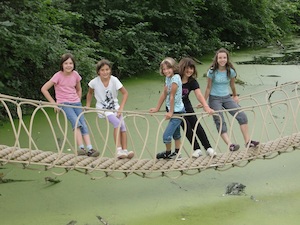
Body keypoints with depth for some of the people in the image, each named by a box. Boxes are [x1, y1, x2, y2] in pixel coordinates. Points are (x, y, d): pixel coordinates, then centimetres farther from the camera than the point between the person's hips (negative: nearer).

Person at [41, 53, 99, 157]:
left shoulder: (75, 74, 6)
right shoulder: (58, 76, -7)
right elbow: (44, 89, -7)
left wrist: (78, 101, 11)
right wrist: (54, 103, -8)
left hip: (76, 103, 4)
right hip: (64, 104, -4)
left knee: (83, 124, -13)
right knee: (76, 123, -26)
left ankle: (90, 149, -20)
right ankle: (81, 148, -29)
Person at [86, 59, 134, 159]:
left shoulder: (114, 80, -12)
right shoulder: (94, 82, -13)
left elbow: (125, 93, -6)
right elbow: (90, 93, 9)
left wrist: (121, 108, -13)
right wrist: (87, 106, 5)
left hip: (114, 107, 3)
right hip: (102, 109, -3)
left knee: (122, 125, -20)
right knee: (117, 122, -27)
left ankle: (125, 150, -15)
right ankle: (119, 150, -27)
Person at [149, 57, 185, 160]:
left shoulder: (175, 78, -20)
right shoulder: (168, 78, 5)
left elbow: (172, 96, -19)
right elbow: (164, 94, 9)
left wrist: (171, 112, -18)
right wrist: (157, 108, 10)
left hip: (177, 111, -9)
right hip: (172, 110, 9)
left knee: (167, 135, -7)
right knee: (176, 134, 19)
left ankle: (168, 153, 14)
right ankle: (177, 154, 29)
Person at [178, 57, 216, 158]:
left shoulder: (192, 82, -14)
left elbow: (199, 95, -28)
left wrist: (206, 107, -44)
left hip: (186, 105, 3)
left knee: (197, 126, -1)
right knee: (187, 127, -12)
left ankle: (208, 148, 9)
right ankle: (196, 149, 1)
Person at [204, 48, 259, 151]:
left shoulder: (231, 71, -4)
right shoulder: (212, 72, -13)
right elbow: (208, 87, -5)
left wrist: (235, 96, 27)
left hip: (227, 98, 4)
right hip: (214, 99, -4)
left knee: (242, 116, -10)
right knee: (220, 122, -17)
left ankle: (247, 141, -7)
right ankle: (230, 145, -27)